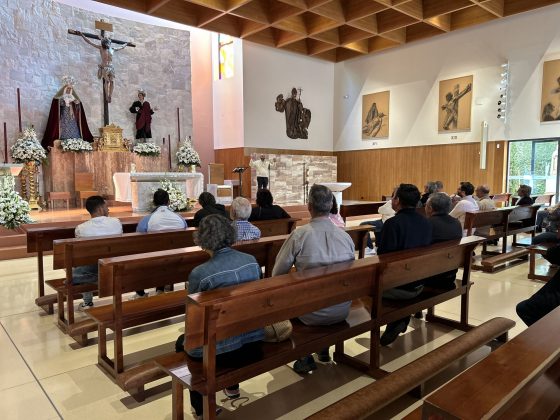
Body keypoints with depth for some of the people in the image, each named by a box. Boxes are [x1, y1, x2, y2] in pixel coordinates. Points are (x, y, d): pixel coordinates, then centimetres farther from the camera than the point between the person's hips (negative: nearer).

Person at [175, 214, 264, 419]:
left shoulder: (199, 273, -18)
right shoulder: (252, 261, -3)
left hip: (225, 352, -5)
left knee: (183, 342, 27)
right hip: (255, 344, 5)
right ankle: (232, 386, 50)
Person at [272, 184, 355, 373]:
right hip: (342, 311, 4)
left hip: (313, 313, -4)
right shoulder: (346, 236, -4)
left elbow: (277, 274, -5)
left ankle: (305, 356, 24)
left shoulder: (299, 235, -15)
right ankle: (323, 348, 41)